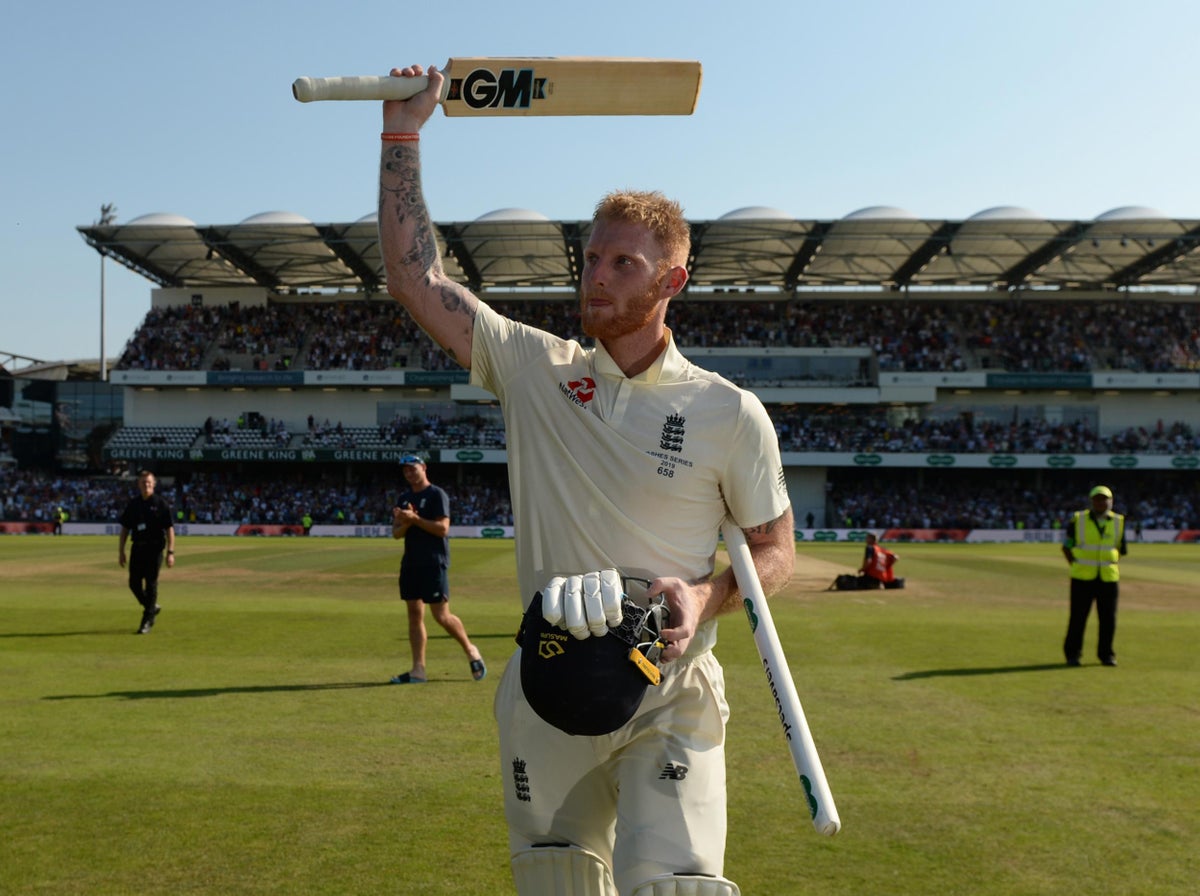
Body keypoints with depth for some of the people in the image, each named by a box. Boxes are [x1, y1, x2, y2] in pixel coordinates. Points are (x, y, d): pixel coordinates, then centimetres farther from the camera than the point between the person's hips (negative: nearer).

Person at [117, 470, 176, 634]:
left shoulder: (161, 504, -2)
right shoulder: (132, 504, 10)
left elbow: (169, 529, -4)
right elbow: (125, 529, 14)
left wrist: (170, 552, -11)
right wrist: (121, 551, 9)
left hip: (154, 548, -4)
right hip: (137, 548, 5)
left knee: (151, 584, -3)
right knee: (134, 583, 5)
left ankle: (147, 621, 2)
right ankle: (152, 607, 28)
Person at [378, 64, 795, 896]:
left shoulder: (730, 414, -5)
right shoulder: (536, 370, 1)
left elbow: (776, 551, 3)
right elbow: (416, 278, -1)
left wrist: (706, 597, -17)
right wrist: (403, 133, -1)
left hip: (670, 701, -3)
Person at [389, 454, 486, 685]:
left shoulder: (437, 495, -5)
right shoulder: (404, 499, 16)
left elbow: (442, 528, -15)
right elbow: (396, 533, 11)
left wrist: (415, 519, -19)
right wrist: (405, 522, -10)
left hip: (434, 563, -7)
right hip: (410, 563, 7)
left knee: (441, 616, -8)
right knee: (414, 615, 4)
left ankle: (470, 649, 14)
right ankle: (418, 669, 5)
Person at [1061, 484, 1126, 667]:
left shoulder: (1119, 522, 6)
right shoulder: (1078, 520, 0)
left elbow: (1120, 549, 17)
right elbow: (1066, 547, 8)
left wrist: (1116, 567, 5)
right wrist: (1076, 566, 0)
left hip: (1109, 578, 2)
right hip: (1083, 577, -2)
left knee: (1108, 618, 3)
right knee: (1078, 617, 0)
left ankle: (1106, 654, 15)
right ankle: (1072, 654, 10)